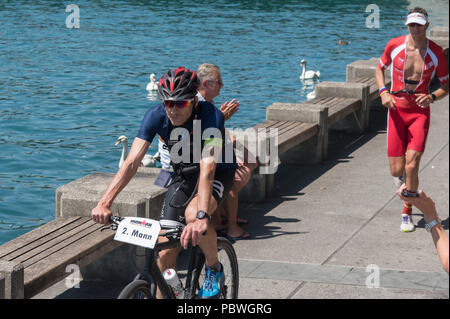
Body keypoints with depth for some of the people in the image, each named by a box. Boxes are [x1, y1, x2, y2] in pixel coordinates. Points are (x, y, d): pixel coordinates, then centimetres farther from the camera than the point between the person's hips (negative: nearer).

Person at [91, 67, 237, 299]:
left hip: (218, 173, -4)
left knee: (192, 214, -35)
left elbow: (208, 168, -43)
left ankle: (214, 269, -8)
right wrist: (104, 203, -39)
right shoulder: (156, 116, -21)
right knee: (165, 252, -6)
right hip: (183, 175, 4)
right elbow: (132, 161, -27)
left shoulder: (211, 116, -32)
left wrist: (201, 216, -57)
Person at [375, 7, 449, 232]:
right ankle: (403, 174, 37)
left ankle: (407, 214, 8)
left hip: (420, 113, -1)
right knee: (396, 170, -3)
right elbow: (379, 69, 12)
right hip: (397, 110, 1)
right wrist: (383, 92, -6)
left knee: (411, 166, -12)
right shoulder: (394, 46, -4)